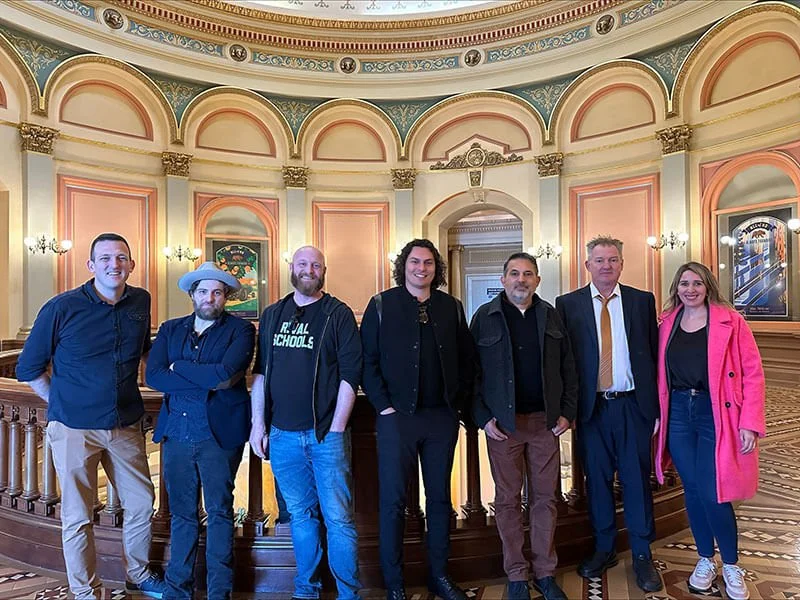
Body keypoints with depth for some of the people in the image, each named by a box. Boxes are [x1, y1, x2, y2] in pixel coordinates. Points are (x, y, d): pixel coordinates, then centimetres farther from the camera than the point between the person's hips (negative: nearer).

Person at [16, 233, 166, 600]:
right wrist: (62, 403, -2)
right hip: (75, 429, -4)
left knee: (141, 504, 13)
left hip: (126, 425, 4)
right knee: (78, 517, 8)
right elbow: (28, 368, 0)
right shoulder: (62, 307, -10)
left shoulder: (141, 302, 2)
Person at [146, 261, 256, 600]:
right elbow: (153, 375, -6)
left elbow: (225, 373, -20)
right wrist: (207, 382, -15)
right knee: (181, 513, 15)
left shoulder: (240, 330, -3)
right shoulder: (171, 329, 9)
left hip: (219, 433, -3)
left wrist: (177, 367, -8)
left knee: (219, 512, 9)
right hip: (176, 432, 4)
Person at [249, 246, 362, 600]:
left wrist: (336, 428, -12)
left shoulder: (339, 314, -2)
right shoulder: (272, 315, 11)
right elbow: (260, 371, 11)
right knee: (301, 515, 15)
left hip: (326, 434, -3)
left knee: (338, 518, 1)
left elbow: (350, 373, -7)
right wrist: (258, 423, 5)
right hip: (282, 435, 4)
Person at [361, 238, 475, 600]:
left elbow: (466, 359, 11)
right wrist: (383, 406, -10)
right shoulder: (382, 305, -1)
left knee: (439, 498, 14)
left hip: (443, 417, 3)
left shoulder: (452, 307, 8)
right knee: (393, 500, 5)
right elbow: (368, 360, -4)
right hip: (397, 416, -3)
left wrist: (459, 402, 4)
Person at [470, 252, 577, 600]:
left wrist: (567, 412, 1)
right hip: (503, 423, -2)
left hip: (545, 421, 2)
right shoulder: (485, 317, -2)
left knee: (545, 498, 11)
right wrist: (482, 418, -8)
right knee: (508, 500, 8)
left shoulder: (550, 316, 6)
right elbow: (472, 372, -3)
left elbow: (568, 367, 8)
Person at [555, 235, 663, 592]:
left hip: (633, 405, 0)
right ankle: (604, 549, 30)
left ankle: (642, 555, 27)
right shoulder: (568, 304, 1)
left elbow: (654, 355, 3)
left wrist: (656, 406, -1)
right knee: (597, 479, 12)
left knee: (637, 479, 9)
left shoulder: (642, 301, 4)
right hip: (590, 407, 0)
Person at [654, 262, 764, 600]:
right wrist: (658, 413, 2)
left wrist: (750, 423, -12)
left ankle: (731, 566, 21)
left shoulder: (730, 321, -4)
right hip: (678, 413, 3)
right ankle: (705, 560, 30)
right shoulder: (667, 324, 7)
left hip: (716, 414, -3)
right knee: (692, 490, 10)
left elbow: (752, 372, -6)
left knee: (712, 494, -4)